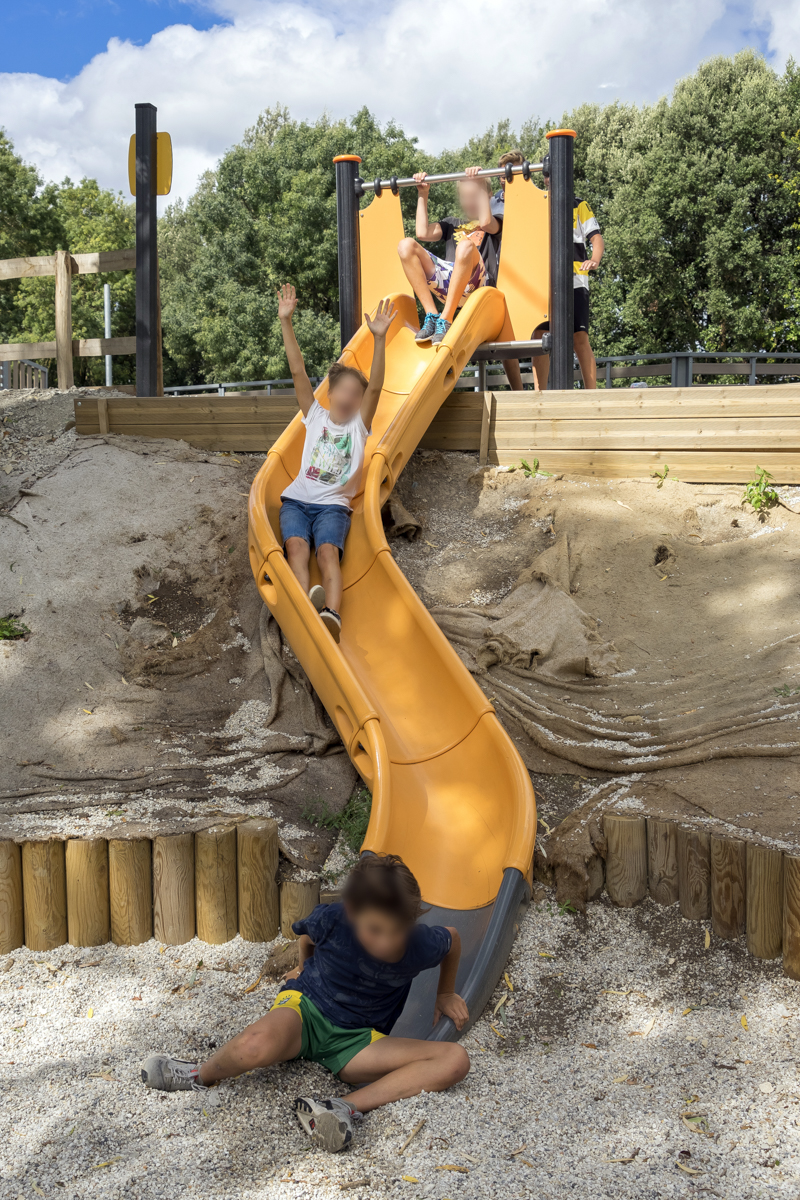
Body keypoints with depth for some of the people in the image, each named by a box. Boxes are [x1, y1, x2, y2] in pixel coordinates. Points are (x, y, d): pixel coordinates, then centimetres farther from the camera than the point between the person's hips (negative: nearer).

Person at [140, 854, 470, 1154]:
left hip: (353, 1042, 2)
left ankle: (348, 1106, -34)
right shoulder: (330, 920, -19)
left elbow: (452, 938, 8)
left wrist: (445, 995, 20)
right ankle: (202, 1075, -8)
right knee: (258, 1045, -42)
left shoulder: (421, 945, -18)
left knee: (456, 1060, -23)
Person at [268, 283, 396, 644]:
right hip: (297, 499, 2)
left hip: (333, 505, -2)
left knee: (328, 551, -30)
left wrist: (379, 338, -16)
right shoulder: (315, 416, 17)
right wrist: (286, 321, -2)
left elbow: (375, 387, -3)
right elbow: (298, 371, 7)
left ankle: (331, 615, -54)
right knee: (297, 546, -29)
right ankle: (306, 600, -54)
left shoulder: (359, 425, 13)